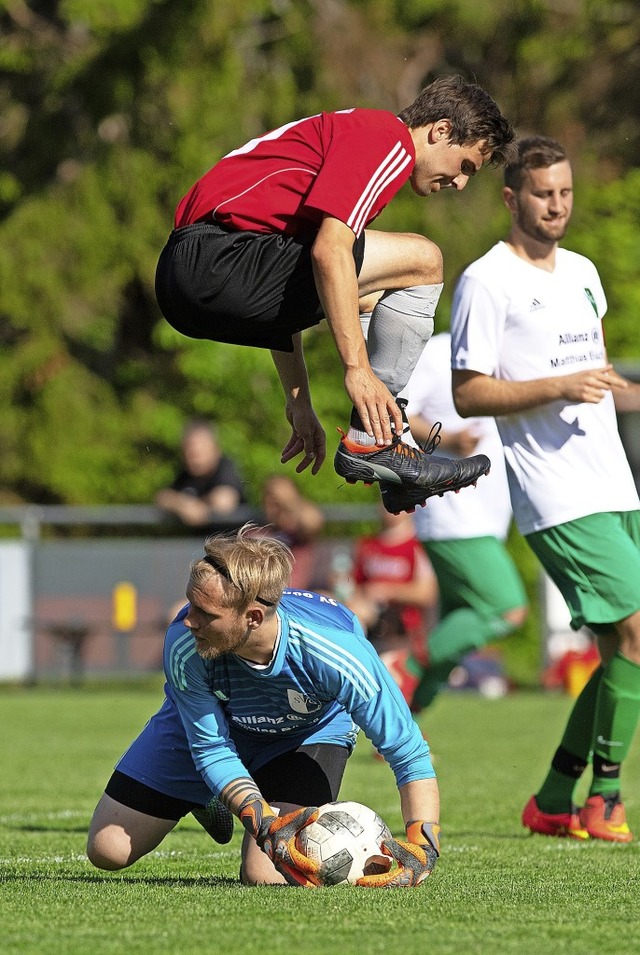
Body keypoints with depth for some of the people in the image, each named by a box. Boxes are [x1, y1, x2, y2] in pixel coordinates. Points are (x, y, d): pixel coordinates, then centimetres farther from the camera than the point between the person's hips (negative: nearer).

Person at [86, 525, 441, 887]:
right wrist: (266, 823, -40)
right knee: (108, 849, -1)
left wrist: (421, 850, -44)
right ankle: (212, 802, 29)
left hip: (311, 732, -2)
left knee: (267, 876, -23)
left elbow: (410, 753, -32)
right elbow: (211, 750, -25)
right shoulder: (184, 647, -37)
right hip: (203, 720, 2)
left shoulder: (337, 655, -41)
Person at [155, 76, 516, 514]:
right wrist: (357, 367, -18)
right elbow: (329, 248, -17)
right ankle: (371, 442, -5)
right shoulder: (387, 137, -1)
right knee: (421, 261, -8)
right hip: (222, 259, -11)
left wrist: (300, 403, 31)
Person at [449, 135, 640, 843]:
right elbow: (467, 394, -11)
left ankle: (554, 801, 15)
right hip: (555, 495, -8)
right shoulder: (487, 281, -6)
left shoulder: (582, 272, 17)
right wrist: (558, 388, -20)